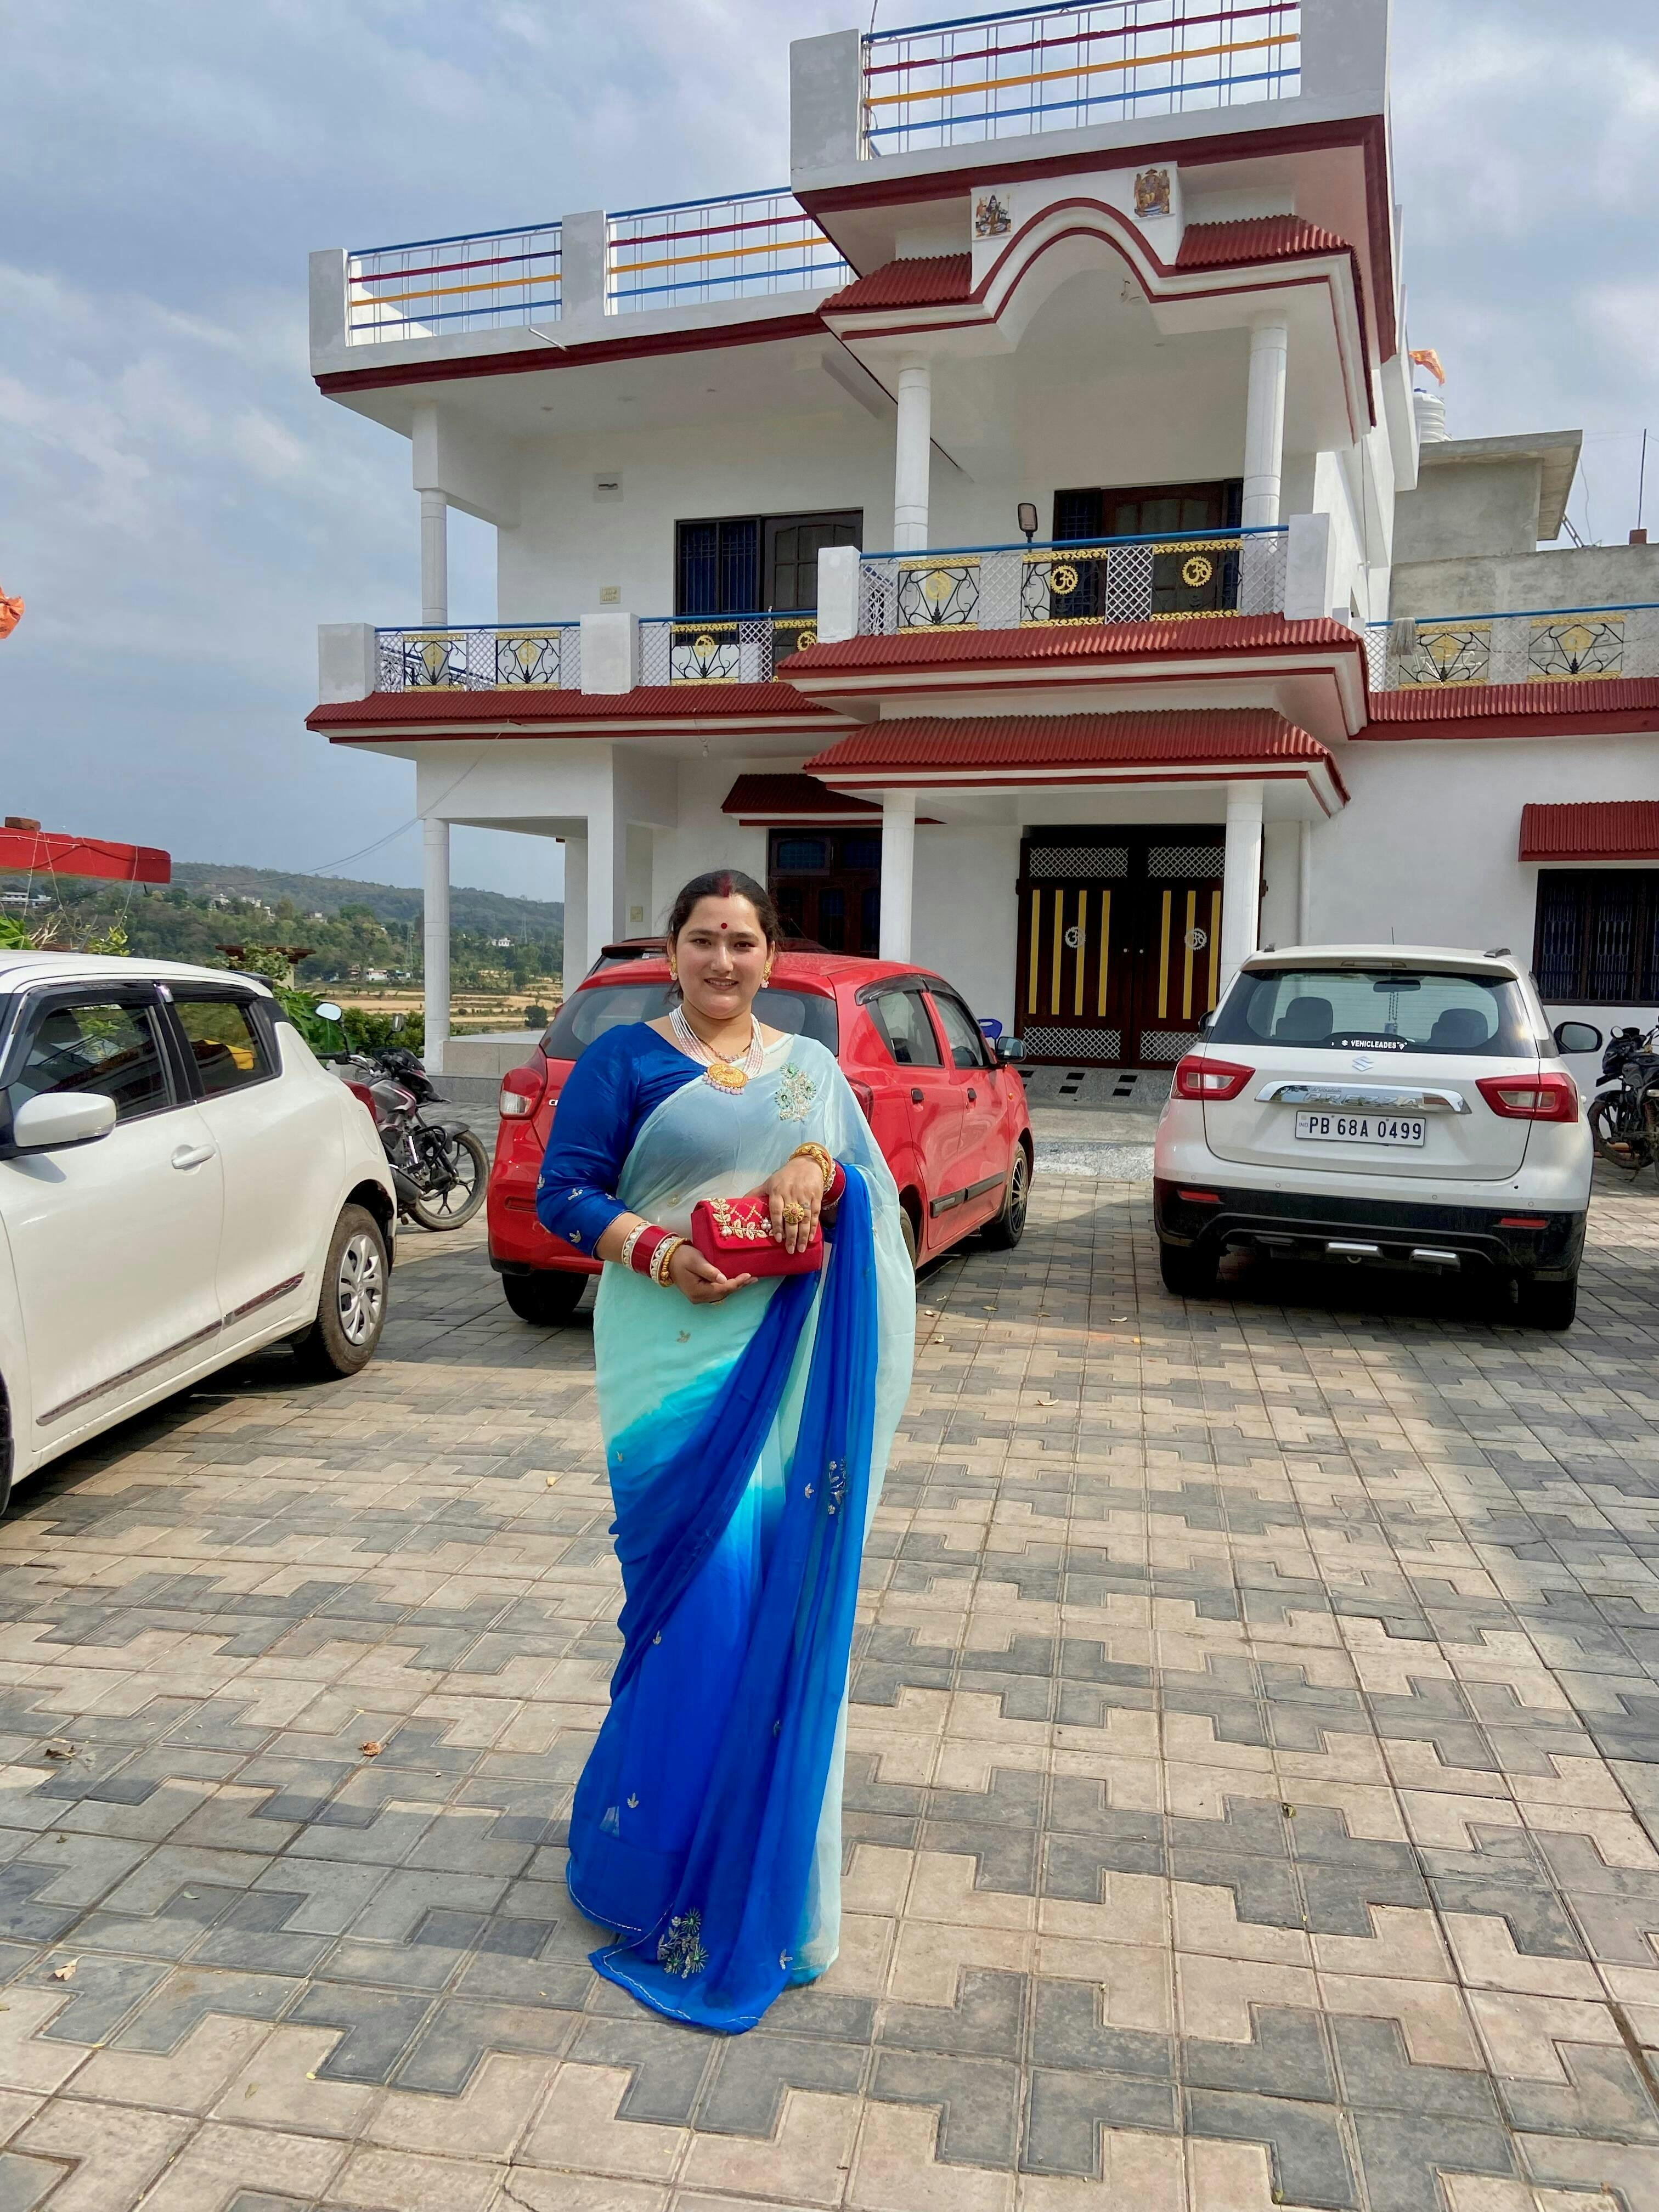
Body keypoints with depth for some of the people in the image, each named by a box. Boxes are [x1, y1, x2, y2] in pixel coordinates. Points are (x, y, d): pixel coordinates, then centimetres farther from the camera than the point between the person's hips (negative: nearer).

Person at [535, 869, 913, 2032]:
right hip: (680, 1354, -3)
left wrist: (822, 1173, -13)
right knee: (708, 1585, -7)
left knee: (784, 1587, 6)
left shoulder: (811, 1066, 13)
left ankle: (767, 1849, 27)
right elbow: (565, 1194, -3)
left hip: (794, 1358, 4)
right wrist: (657, 1253, -19)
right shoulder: (625, 1060, 2)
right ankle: (677, 1856, 15)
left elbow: (877, 1196, 9)